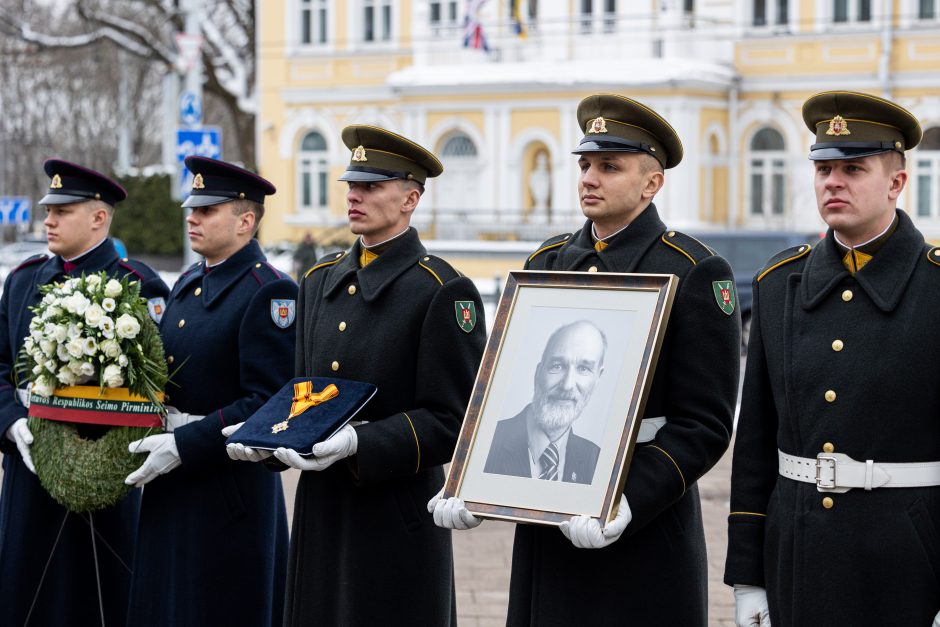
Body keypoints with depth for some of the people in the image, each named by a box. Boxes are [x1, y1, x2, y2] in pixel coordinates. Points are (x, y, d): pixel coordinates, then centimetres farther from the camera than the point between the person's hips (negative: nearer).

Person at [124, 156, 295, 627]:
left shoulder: (270, 293, -13)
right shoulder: (187, 284, 14)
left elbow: (268, 402, -19)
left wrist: (184, 445, -21)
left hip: (229, 491, -8)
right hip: (169, 490, 8)